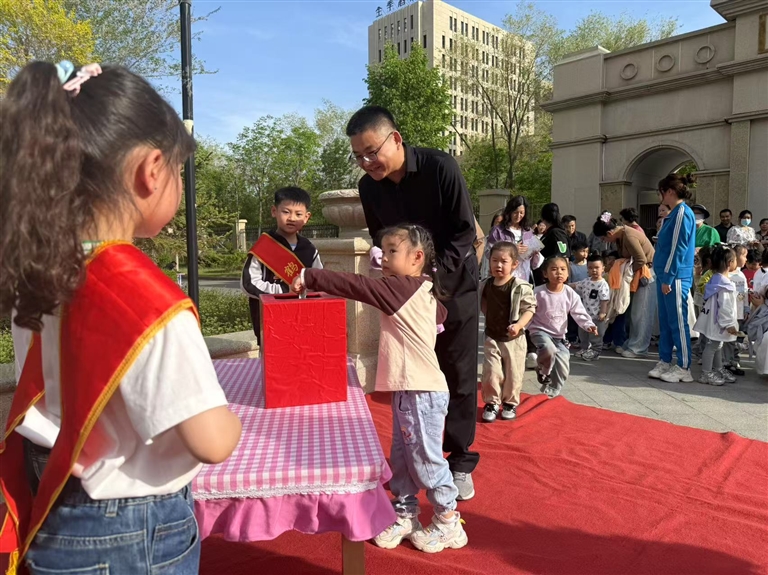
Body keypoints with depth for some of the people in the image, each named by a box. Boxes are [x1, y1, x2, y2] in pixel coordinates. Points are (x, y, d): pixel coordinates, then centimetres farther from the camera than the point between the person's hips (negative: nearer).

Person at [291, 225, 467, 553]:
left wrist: (309, 277, -18)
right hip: (408, 389, 9)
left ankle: (448, 523, 22)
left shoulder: (404, 288, -17)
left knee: (425, 459, 4)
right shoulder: (420, 292, 10)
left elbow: (358, 286, -22)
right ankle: (404, 514, 32)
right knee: (401, 456, 17)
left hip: (422, 391, -9)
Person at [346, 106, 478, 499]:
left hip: (453, 284, -3)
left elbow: (465, 232, -15)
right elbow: (379, 240, 7)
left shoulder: (440, 167, -18)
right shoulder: (368, 186, -5)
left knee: (458, 376, 3)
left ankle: (460, 462, 17)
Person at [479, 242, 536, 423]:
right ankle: (491, 403, 19)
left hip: (514, 338, -2)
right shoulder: (485, 285, -1)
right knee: (491, 372, 1)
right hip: (492, 337, 3)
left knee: (513, 373, 8)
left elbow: (529, 308, -13)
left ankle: (510, 403, 28)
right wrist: (489, 324, 5)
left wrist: (518, 325, -27)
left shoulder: (521, 287, -15)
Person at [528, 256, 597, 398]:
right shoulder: (538, 293, -14)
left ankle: (551, 392, 20)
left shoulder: (570, 294, -5)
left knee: (563, 364, -3)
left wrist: (588, 325, -18)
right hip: (540, 330, -4)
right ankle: (542, 370, -1)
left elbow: (579, 313, -2)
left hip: (559, 335, 4)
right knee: (550, 350, -35)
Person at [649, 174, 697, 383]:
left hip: (675, 277, -10)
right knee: (665, 321, 13)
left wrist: (668, 278, -17)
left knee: (678, 322, -2)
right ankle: (664, 362, 20)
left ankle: (684, 368, 6)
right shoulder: (674, 214, 16)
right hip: (665, 275, 10)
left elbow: (678, 249, -17)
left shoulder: (682, 213, -13)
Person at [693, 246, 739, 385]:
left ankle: (718, 370, 35)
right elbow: (724, 306, -24)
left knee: (717, 345, 21)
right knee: (712, 345, -3)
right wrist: (729, 324, -20)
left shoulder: (716, 279, 10)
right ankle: (706, 374, 3)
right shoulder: (724, 284, -22)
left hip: (715, 321, 11)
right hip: (717, 321, -11)